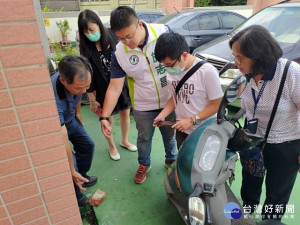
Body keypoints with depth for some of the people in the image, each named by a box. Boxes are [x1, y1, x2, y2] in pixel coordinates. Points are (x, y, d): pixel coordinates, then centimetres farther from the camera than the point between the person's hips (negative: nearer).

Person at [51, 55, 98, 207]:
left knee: (87, 145, 13)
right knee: (69, 162, -9)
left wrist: (77, 113, 14)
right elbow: (63, 141, -39)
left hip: (70, 118, 6)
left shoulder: (76, 79, -25)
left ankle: (82, 176, 38)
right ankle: (75, 196, 19)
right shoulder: (53, 99, -44)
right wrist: (72, 171, -31)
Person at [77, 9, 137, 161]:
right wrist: (92, 100, -5)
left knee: (125, 113, 15)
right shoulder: (87, 48, -9)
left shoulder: (113, 39, -8)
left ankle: (124, 141, 42)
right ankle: (112, 146, 38)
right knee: (108, 119, 11)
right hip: (103, 90, -1)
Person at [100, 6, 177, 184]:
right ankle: (144, 165, 51)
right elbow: (114, 88, -12)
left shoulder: (163, 32, -19)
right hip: (143, 107, 1)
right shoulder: (119, 53, -16)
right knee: (144, 138, 21)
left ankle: (172, 160, 53)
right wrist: (105, 116, -18)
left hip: (170, 101, 0)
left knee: (171, 135, 22)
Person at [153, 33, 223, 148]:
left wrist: (191, 120, -21)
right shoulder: (172, 71, -6)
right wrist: (162, 115, -6)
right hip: (182, 129, 5)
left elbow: (217, 104, -16)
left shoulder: (207, 71, -23)